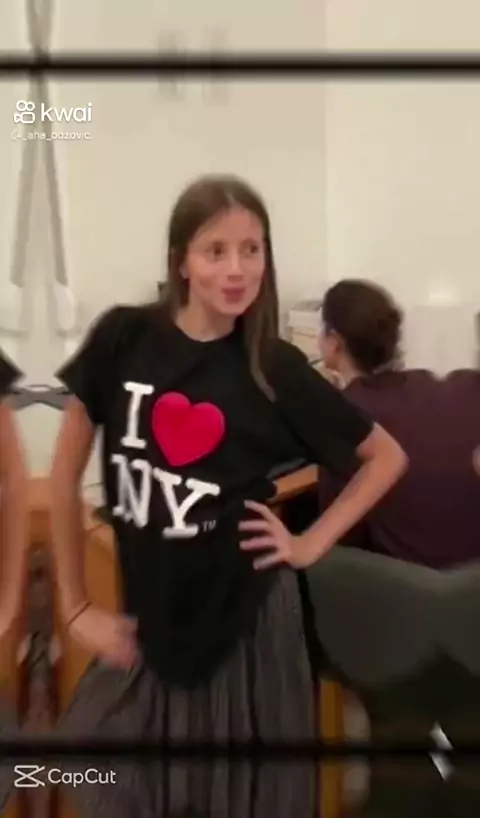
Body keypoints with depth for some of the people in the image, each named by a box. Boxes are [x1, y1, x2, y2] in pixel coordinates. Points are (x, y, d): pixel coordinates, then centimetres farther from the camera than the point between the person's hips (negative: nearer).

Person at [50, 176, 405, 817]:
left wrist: (312, 544, -5)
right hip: (148, 618, 2)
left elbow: (388, 456, 3)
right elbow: (66, 475, -1)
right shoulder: (123, 338, -8)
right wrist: (76, 608, 0)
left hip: (245, 618, -1)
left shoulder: (275, 368, -9)